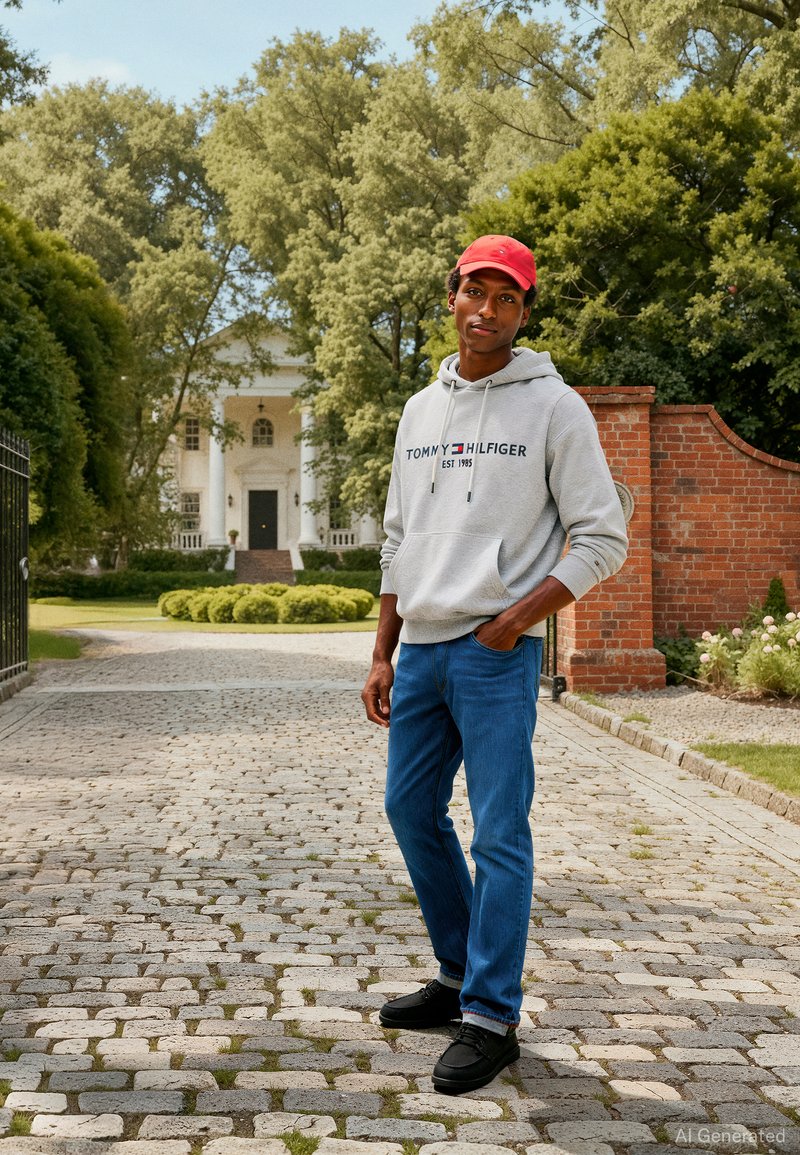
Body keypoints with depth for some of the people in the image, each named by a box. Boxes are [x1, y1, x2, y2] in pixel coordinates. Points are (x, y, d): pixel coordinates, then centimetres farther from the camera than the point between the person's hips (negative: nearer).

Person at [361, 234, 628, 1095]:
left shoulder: (553, 407, -3)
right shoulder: (420, 411, 14)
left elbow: (603, 539, -4)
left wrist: (520, 616, -15)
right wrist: (381, 657, 13)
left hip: (497, 650, -7)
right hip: (421, 647, 7)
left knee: (498, 832, -5)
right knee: (411, 809, 12)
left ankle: (492, 1018, 4)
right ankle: (460, 976, 28)